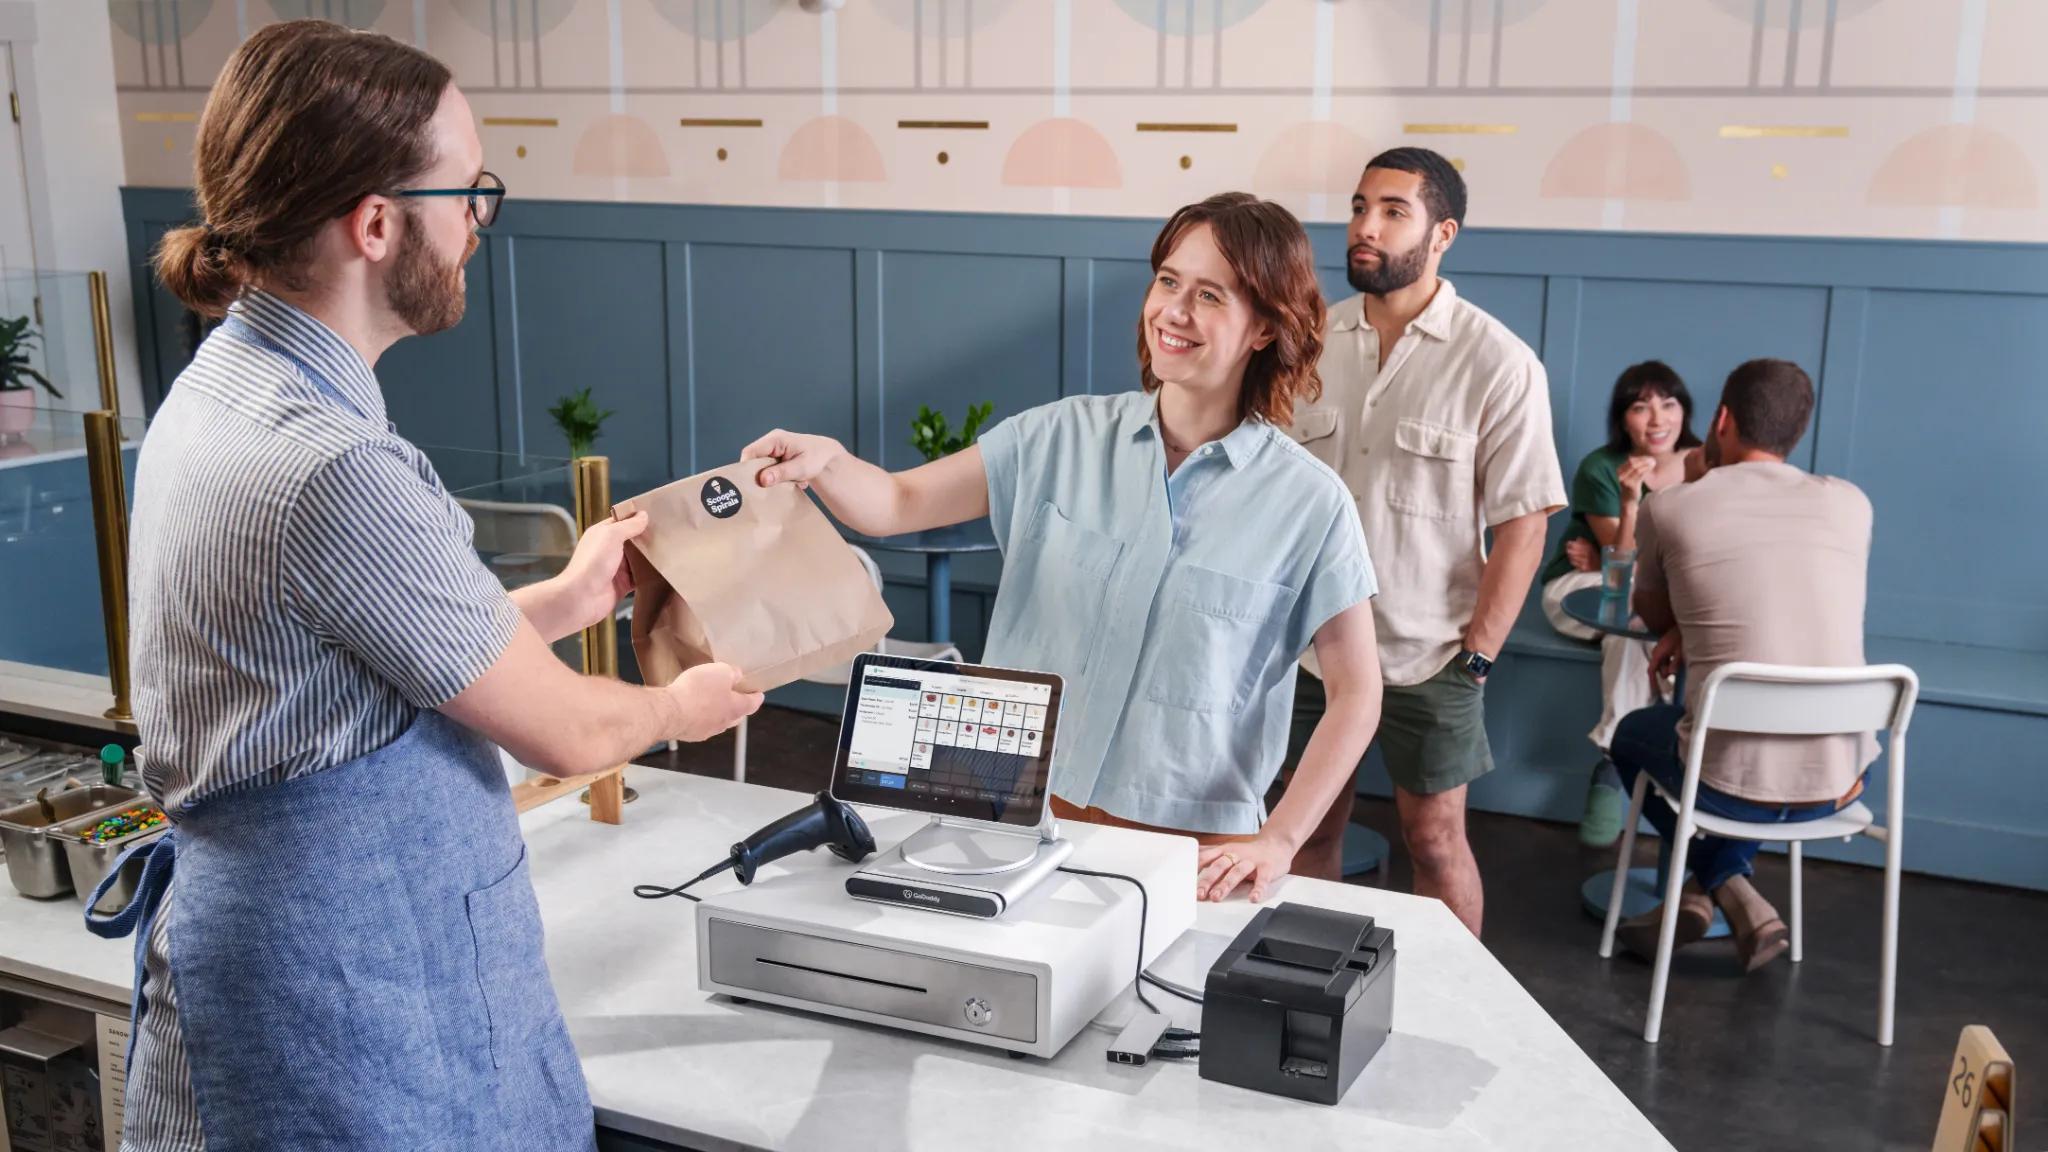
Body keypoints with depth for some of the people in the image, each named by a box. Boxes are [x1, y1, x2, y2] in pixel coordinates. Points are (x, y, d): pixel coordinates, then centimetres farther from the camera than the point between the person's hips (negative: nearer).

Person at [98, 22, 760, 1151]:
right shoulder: (333, 470, -27)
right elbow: (562, 732, -15)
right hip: (343, 983, -9)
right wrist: (682, 706, 4)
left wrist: (560, 600, 17)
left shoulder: (223, 386, 4)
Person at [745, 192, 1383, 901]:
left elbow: (1356, 693, -3)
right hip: (1022, 810, 2)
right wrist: (826, 461, -25)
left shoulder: (1308, 503, -8)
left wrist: (1280, 840, -9)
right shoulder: (1063, 438, -2)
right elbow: (896, 504, -4)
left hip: (1189, 845, -2)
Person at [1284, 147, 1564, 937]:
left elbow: (1523, 523, -10)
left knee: (1435, 840, 7)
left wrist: (1477, 656, -13)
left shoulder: (1497, 362, -10)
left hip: (1426, 656, -4)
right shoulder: (1311, 342, 3)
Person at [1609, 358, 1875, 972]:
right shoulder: (1850, 503, 5)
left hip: (1733, 780, -3)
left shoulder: (1669, 508, -2)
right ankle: (1702, 892, 30)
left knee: (1633, 735, 32)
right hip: (1836, 782, 3)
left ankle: (1732, 895, 20)